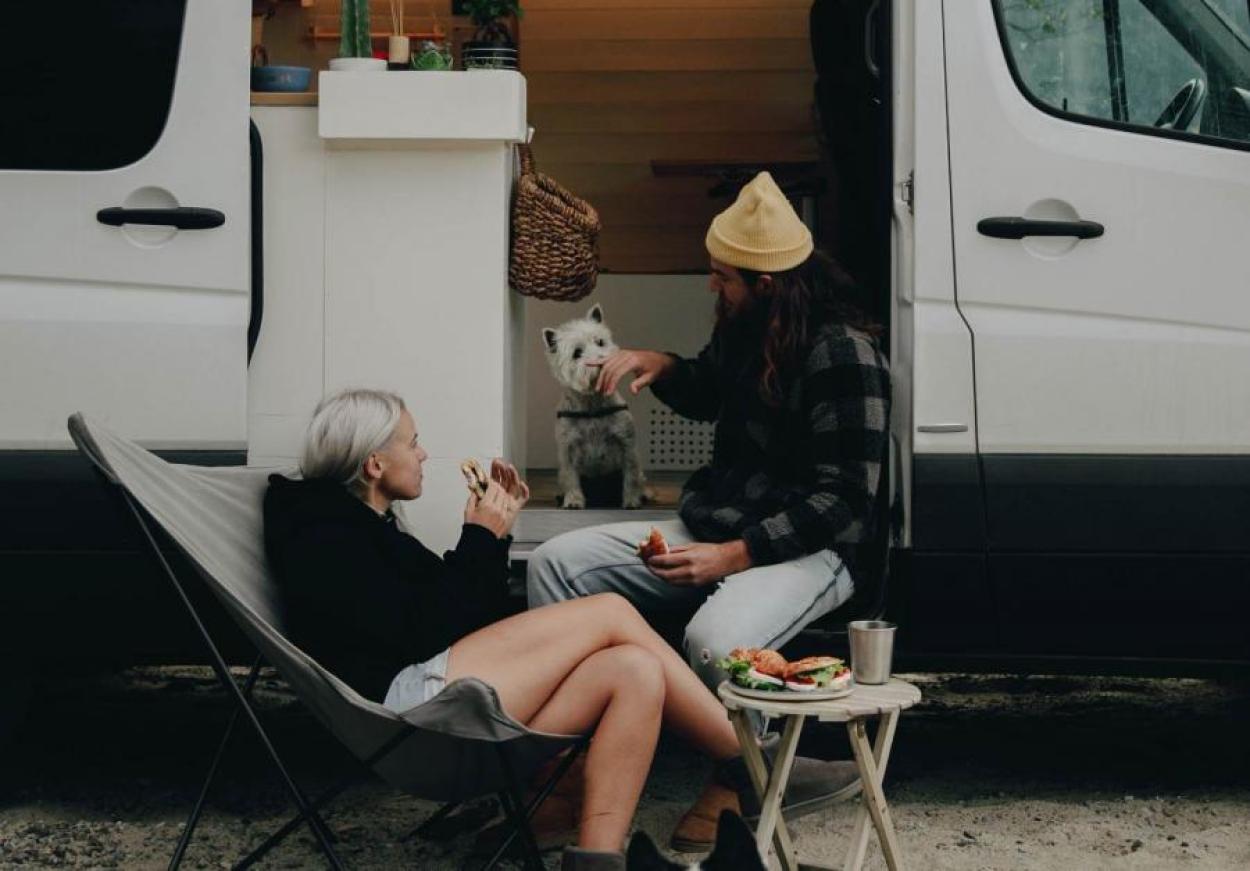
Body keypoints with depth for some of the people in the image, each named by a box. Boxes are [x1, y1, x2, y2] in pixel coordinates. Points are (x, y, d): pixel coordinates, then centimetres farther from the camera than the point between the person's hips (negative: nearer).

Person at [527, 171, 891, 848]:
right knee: (555, 564, -5)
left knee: (714, 640, -38)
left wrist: (733, 556, -25)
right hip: (710, 531, 9)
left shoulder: (843, 355, -18)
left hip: (805, 551, -9)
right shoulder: (744, 328, 7)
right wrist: (660, 366, 7)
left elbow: (841, 505, -20)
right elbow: (706, 395, 31)